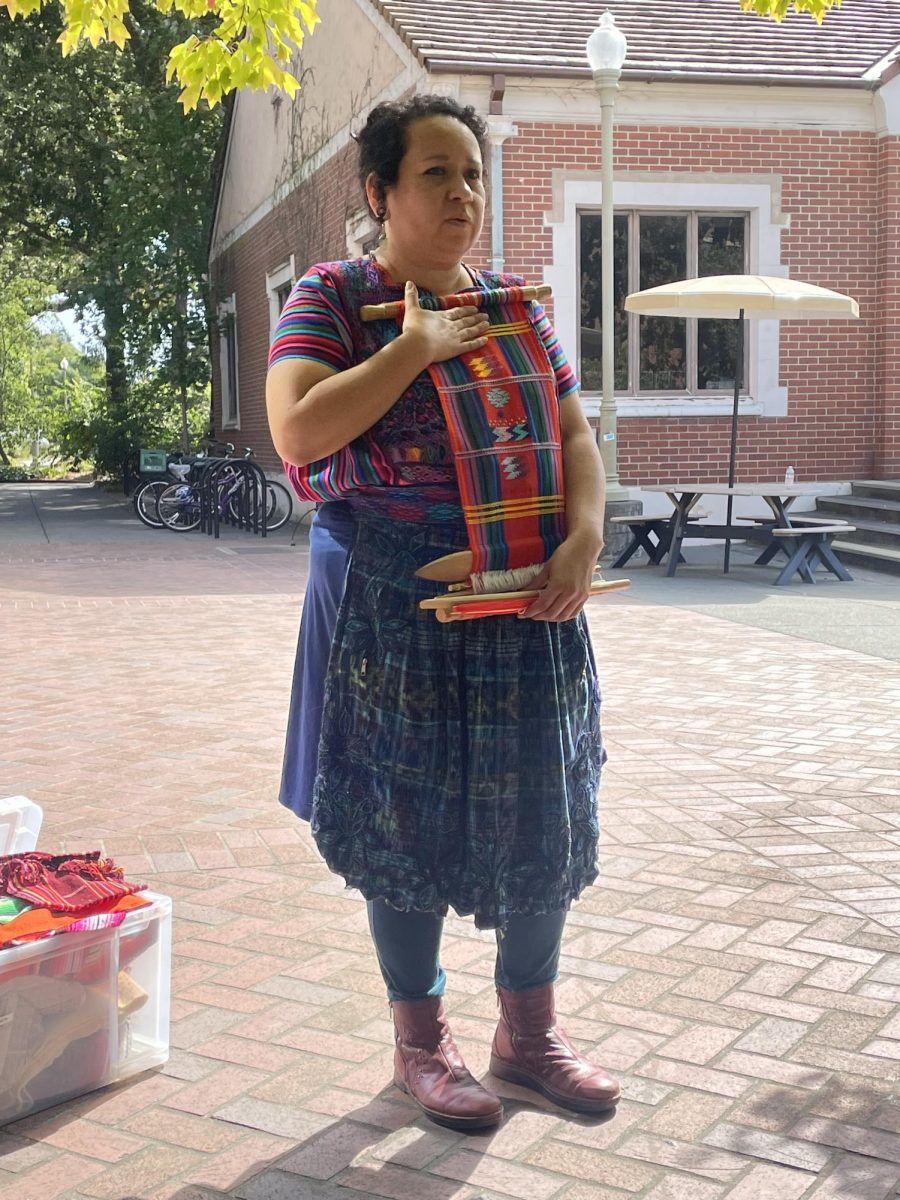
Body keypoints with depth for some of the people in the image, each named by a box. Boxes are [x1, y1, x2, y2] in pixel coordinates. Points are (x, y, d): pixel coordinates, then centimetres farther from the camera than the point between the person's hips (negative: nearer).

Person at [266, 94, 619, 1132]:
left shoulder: (512, 302, 10)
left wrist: (583, 541, -9)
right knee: (405, 820, 5)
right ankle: (420, 1043, 26)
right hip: (391, 606, -4)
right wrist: (418, 346, -16)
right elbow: (299, 433, -18)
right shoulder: (332, 296, -3)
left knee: (539, 814, 9)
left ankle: (528, 1032, 29)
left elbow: (574, 432, 8)